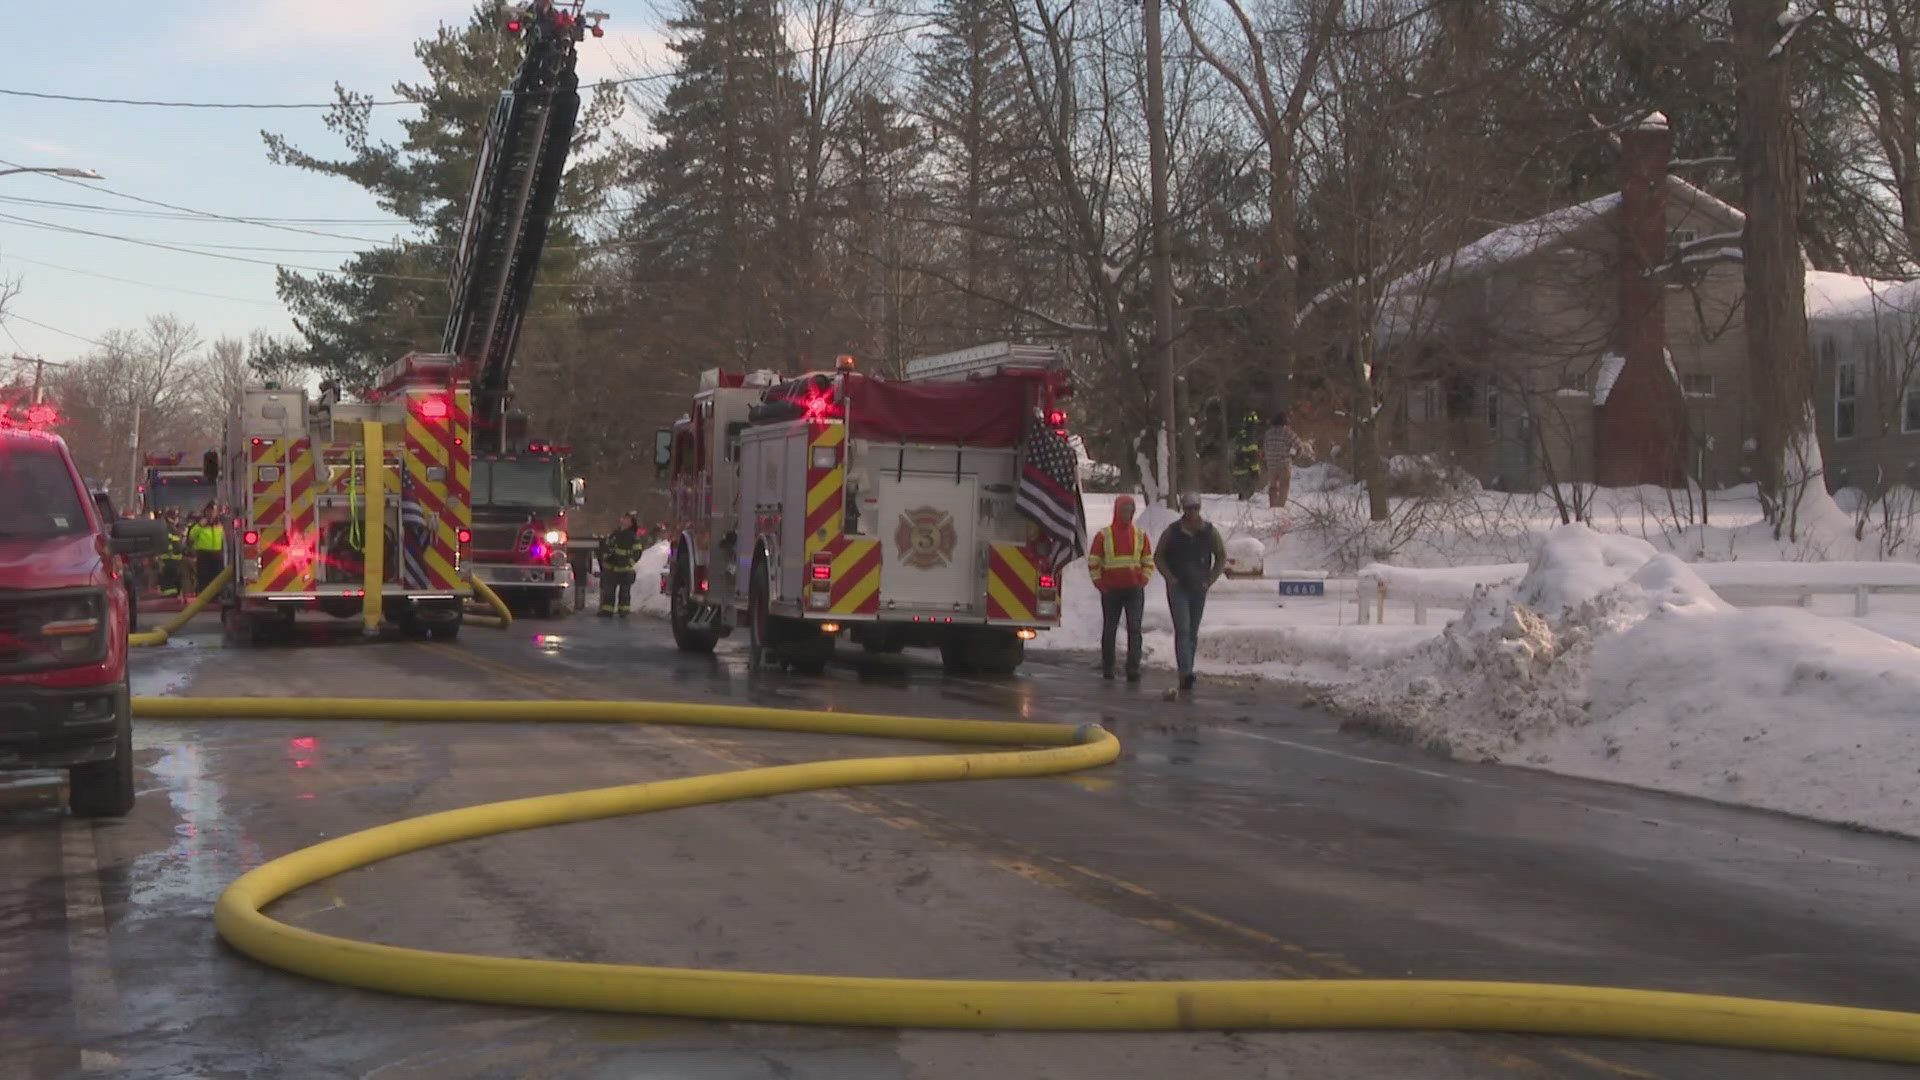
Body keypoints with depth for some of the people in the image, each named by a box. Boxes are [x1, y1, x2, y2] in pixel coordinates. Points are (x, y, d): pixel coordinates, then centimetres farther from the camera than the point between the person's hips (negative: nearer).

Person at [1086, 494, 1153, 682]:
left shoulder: (1140, 535, 8)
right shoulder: (1103, 535, 1)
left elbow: (1148, 562, 15)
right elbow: (1093, 562, 5)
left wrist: (1143, 581, 2)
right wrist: (1100, 584, -3)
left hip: (1134, 590, 1)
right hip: (1111, 591, -1)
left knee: (1134, 630, -9)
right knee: (1109, 630, 8)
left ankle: (1133, 670, -10)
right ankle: (1107, 668, 18)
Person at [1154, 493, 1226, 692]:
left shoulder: (1209, 531, 2)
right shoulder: (1172, 532, -4)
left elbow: (1221, 557, 12)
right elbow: (1158, 556, 7)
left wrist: (1210, 580, 1)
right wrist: (1170, 578, -5)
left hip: (1198, 588, 3)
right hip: (1177, 587, -3)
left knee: (1193, 632, 8)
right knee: (1182, 629, -15)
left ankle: (1186, 673, 17)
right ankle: (1185, 673, -23)